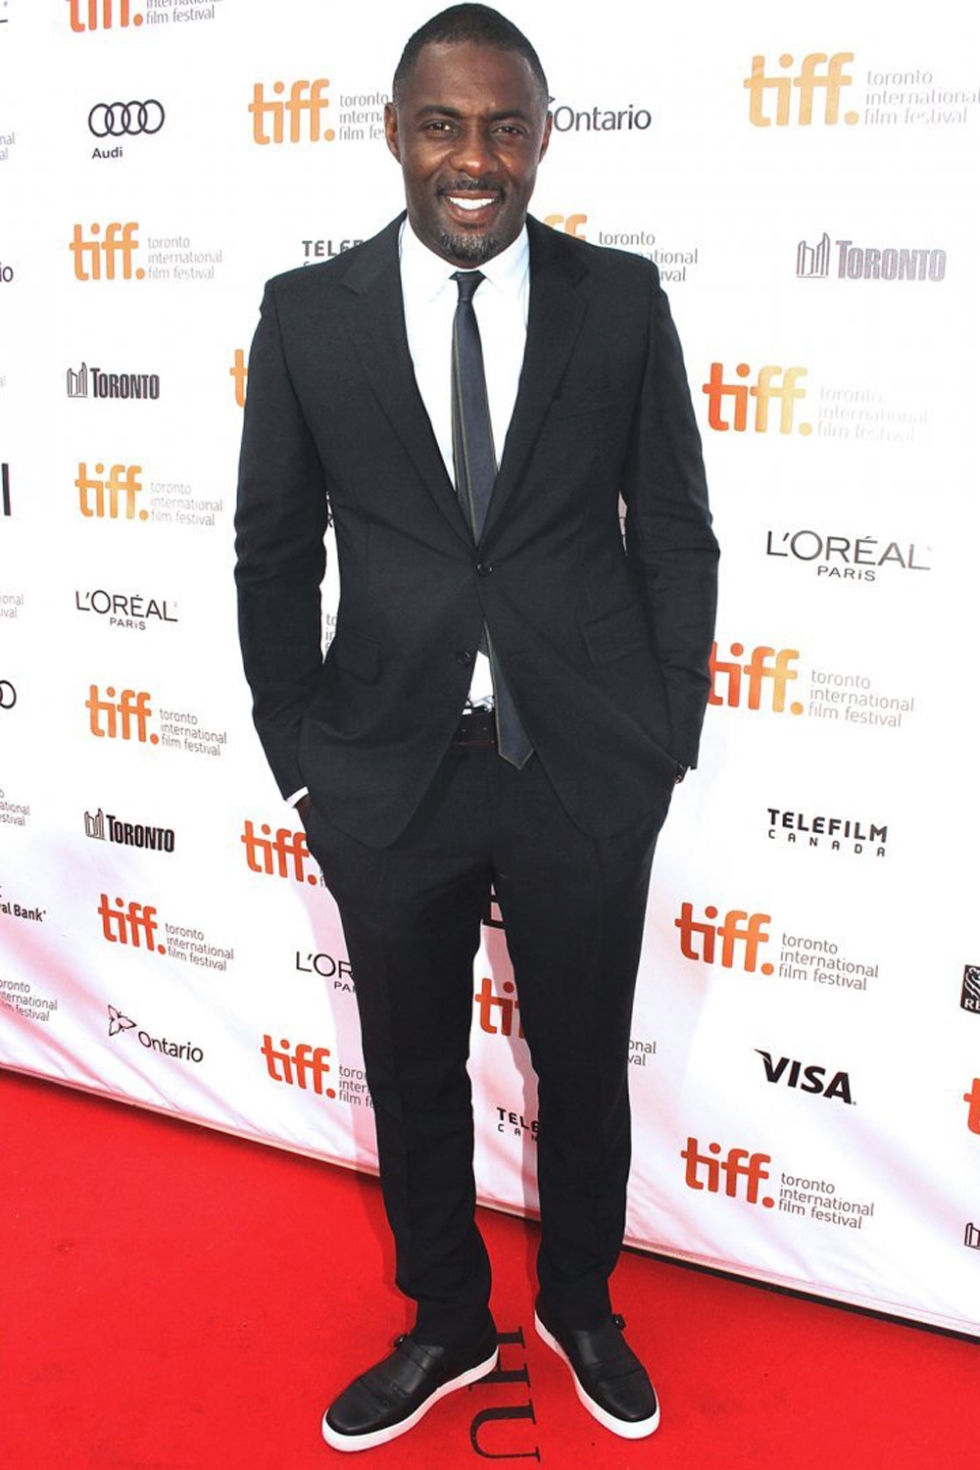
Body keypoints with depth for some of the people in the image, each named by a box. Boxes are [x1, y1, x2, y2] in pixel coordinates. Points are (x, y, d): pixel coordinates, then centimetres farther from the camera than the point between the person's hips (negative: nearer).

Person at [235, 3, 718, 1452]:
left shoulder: (622, 299, -2)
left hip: (589, 771, 0)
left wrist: (669, 735, -1)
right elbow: (275, 552, 3)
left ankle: (581, 1307, 44)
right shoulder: (308, 312, -1)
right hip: (390, 773, 1)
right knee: (414, 1072, 16)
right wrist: (300, 755, 0)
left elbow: (675, 531, 2)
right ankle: (447, 1326, 42)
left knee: (586, 1065, 16)